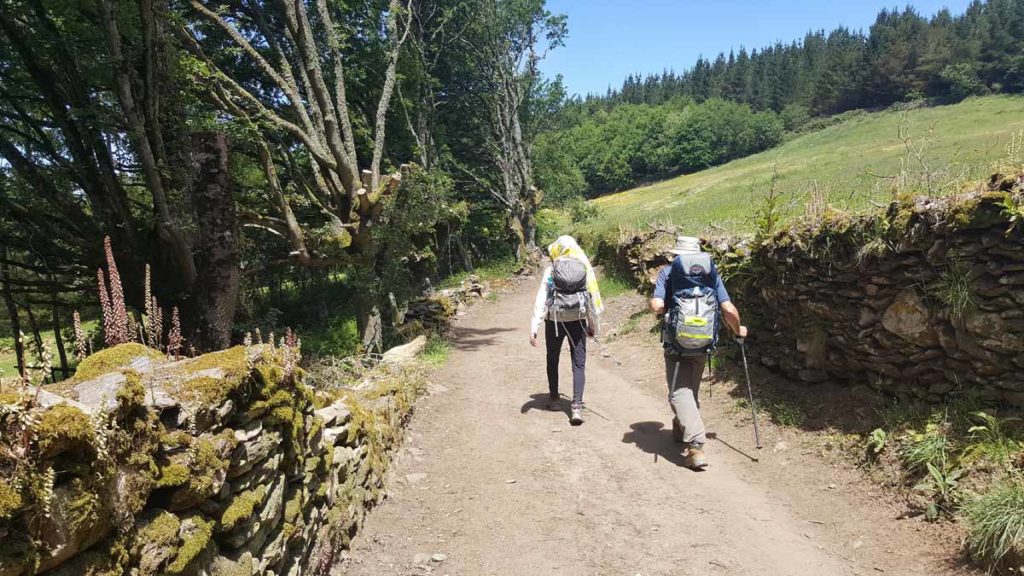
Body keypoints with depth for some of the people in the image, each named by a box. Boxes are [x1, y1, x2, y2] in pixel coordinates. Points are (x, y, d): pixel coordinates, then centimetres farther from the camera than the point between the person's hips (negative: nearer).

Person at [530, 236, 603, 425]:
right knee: (579, 364, 3)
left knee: (553, 360, 19)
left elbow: (541, 300, -10)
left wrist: (534, 328, -10)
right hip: (578, 321, 1)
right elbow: (593, 296, 2)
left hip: (554, 321, -1)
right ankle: (577, 406, -10)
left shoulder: (551, 271, -6)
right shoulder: (585, 269, -1)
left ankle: (553, 398, 32)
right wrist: (593, 324, 13)